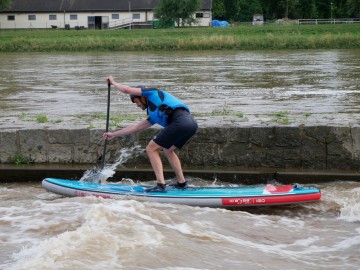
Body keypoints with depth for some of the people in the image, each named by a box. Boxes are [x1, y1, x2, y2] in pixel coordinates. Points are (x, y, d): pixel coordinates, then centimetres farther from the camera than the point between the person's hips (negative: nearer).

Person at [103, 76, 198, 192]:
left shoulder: (153, 93, 15)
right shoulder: (154, 115, 34)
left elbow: (127, 90, 13)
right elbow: (136, 127, 41)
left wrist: (114, 82, 34)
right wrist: (113, 134, 48)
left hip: (180, 121, -9)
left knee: (151, 149, 1)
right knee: (168, 150, 30)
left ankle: (161, 184, -8)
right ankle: (181, 182, 27)